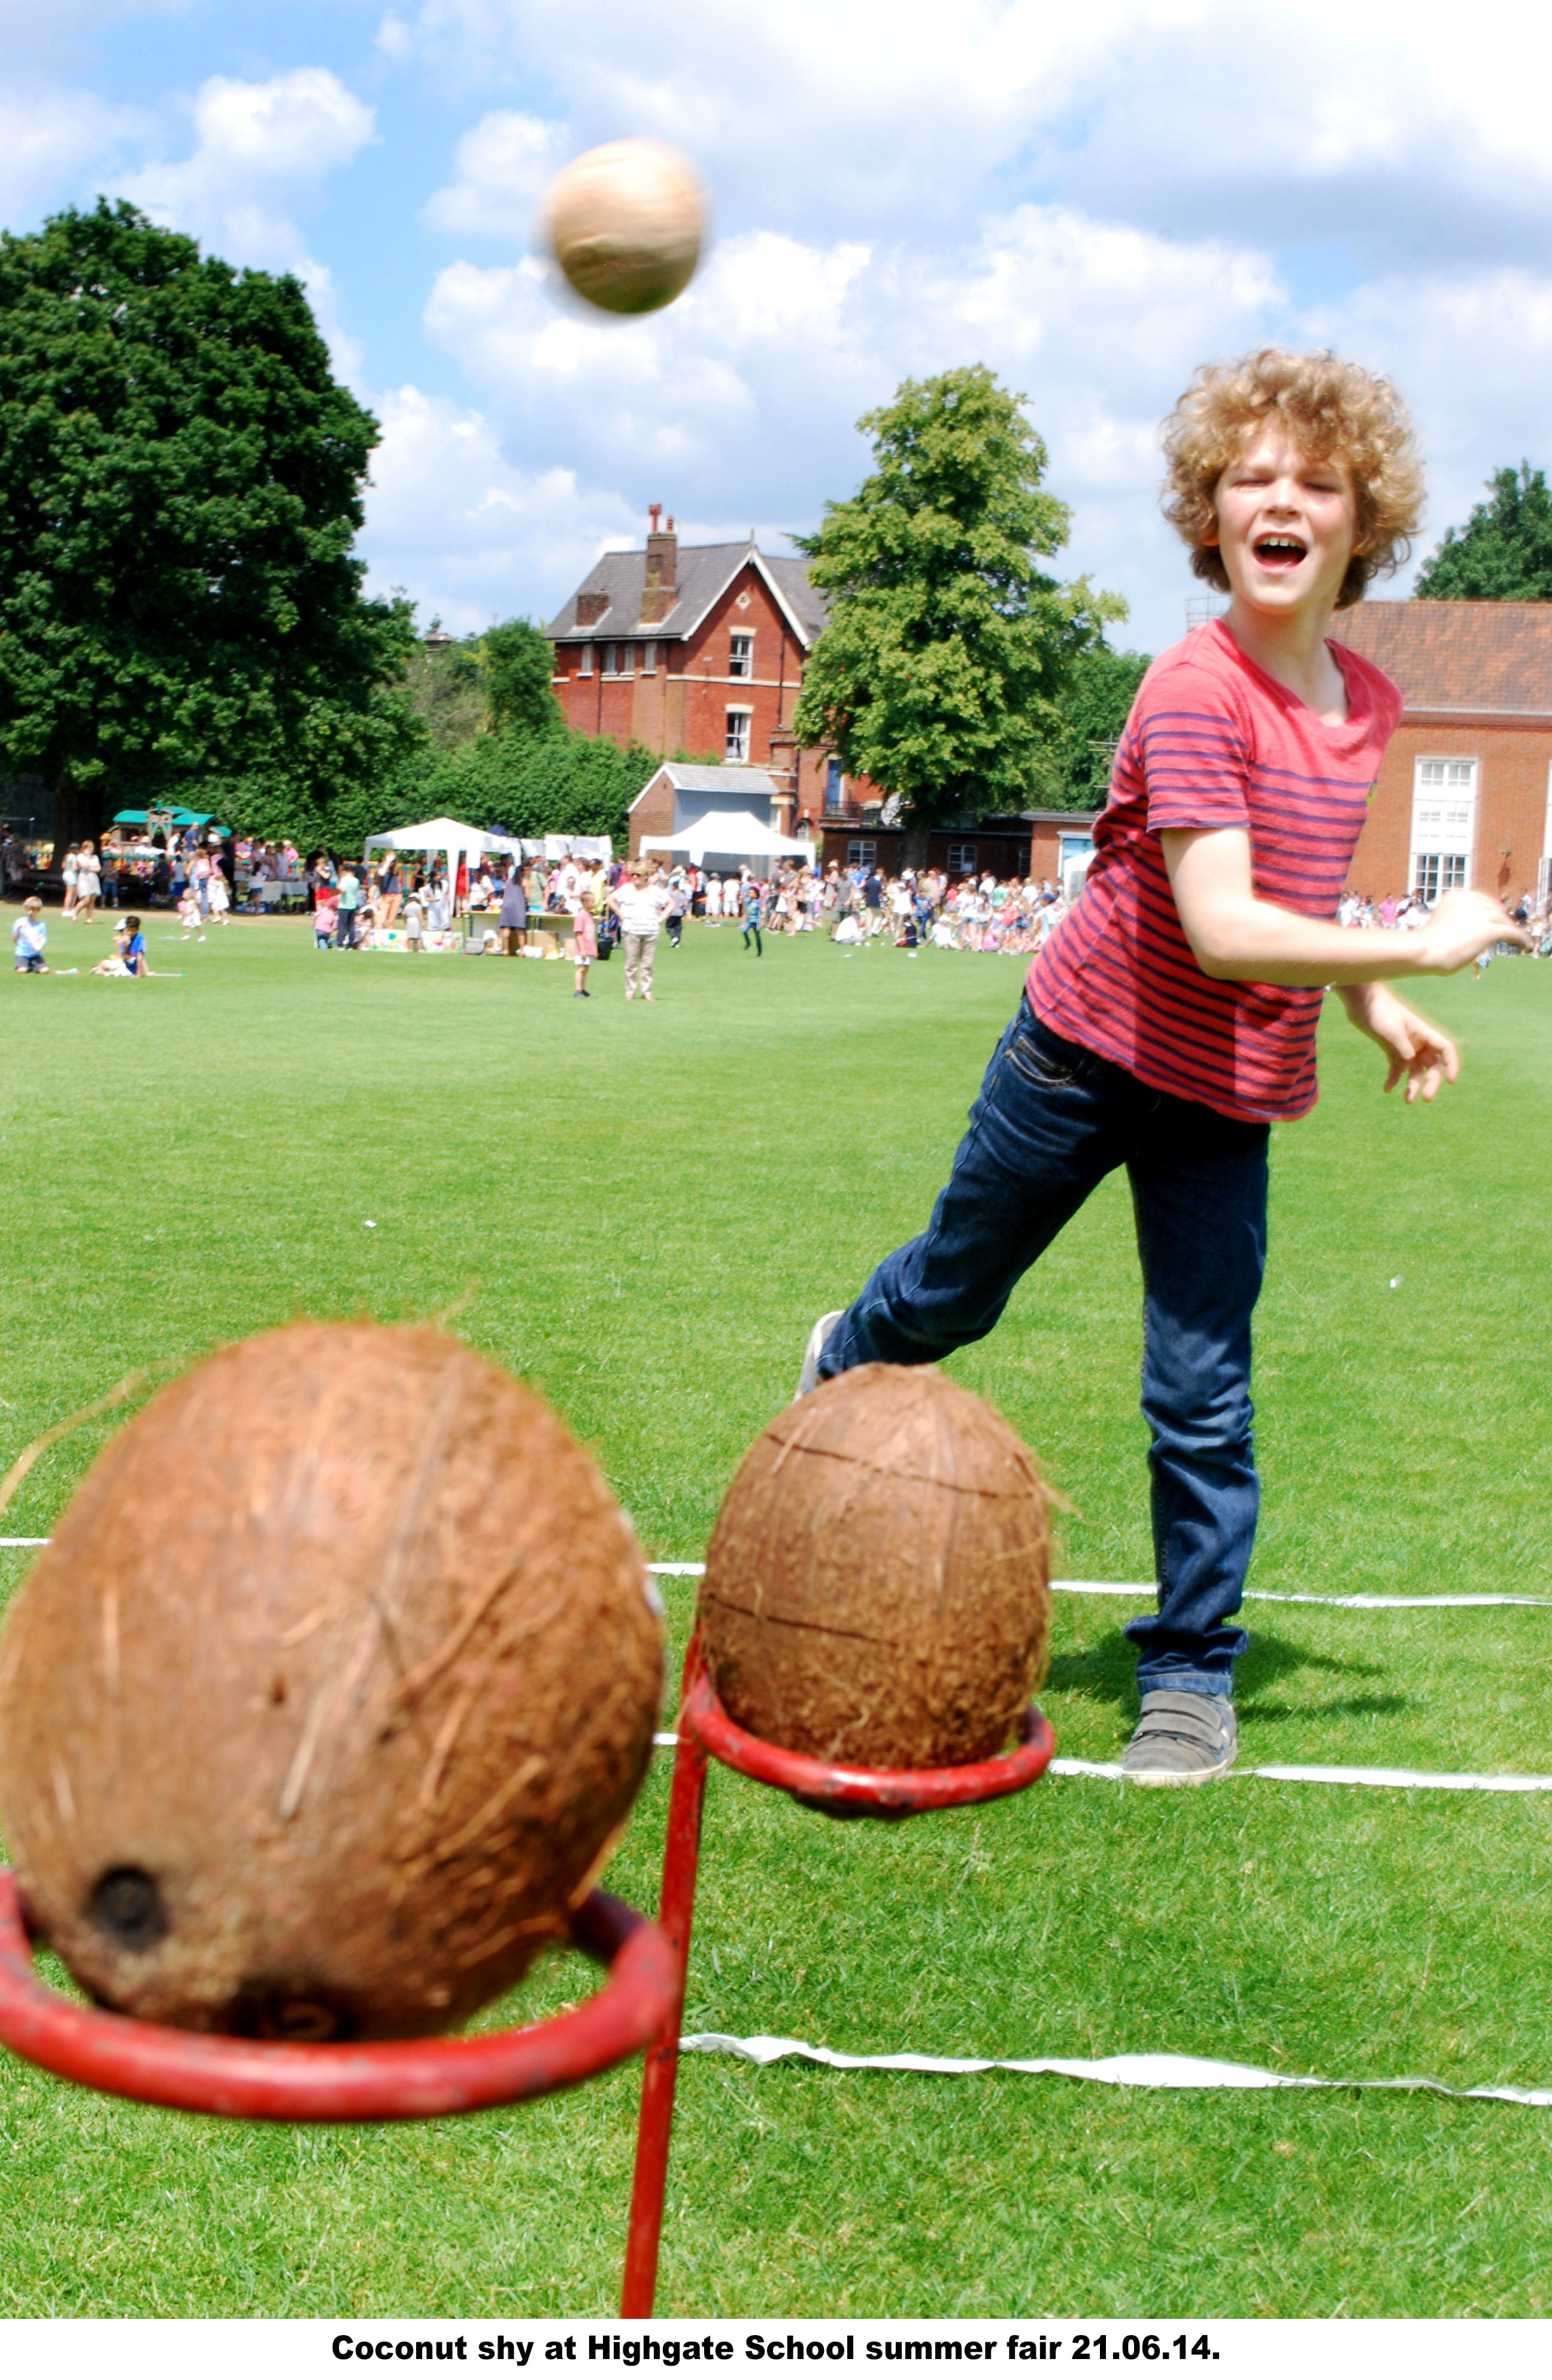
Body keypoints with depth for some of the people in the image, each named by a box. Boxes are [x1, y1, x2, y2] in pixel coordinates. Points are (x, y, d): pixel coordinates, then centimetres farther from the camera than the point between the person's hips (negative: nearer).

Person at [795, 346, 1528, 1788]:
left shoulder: (1366, 705, 2)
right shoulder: (1195, 692, -21)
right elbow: (1224, 927, -31)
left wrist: (1375, 1011, 7)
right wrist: (1424, 949, -26)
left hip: (1227, 1100, 4)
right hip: (1087, 1051, -4)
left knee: (1203, 1399, 1)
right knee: (954, 1292, 17)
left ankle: (1193, 1680, 14)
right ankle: (849, 1358, 51)